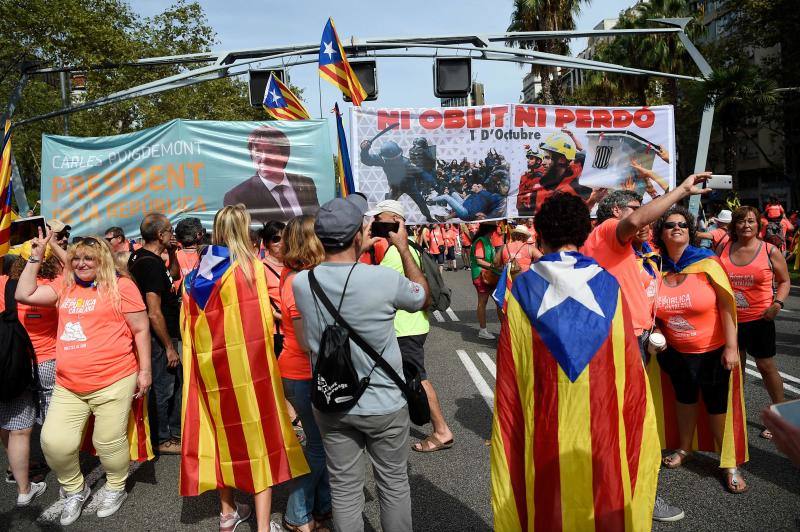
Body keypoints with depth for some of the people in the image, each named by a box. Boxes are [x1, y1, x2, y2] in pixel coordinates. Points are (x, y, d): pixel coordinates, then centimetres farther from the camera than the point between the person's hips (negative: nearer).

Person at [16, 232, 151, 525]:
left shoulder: (120, 286, -6)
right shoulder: (65, 288, 12)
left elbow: (141, 329, -5)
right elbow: (24, 295, 9)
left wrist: (144, 371, -6)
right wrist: (36, 258, 5)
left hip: (112, 383, -5)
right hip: (67, 386, 6)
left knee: (109, 441, 5)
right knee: (54, 442, 2)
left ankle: (116, 488, 32)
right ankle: (75, 490, 28)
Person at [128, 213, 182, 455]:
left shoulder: (138, 256, 8)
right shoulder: (153, 264, -22)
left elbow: (174, 275, 24)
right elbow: (154, 313, -25)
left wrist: (172, 253, 7)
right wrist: (169, 347, -19)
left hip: (162, 334, 10)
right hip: (161, 337, -10)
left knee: (177, 381, 19)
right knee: (163, 389, 3)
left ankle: (174, 432, 32)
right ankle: (162, 440, 18)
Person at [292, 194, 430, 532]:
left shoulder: (301, 283, -13)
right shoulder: (385, 279, -23)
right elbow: (423, 298, 0)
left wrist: (357, 251, 17)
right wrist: (403, 248, 6)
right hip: (385, 405, -2)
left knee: (344, 488, 16)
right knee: (394, 483, 18)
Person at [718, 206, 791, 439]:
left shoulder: (770, 251, -5)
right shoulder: (724, 249, 1)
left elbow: (784, 281, 4)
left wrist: (778, 303, -12)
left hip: (759, 319, -3)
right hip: (729, 318, 3)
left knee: (766, 367, 4)